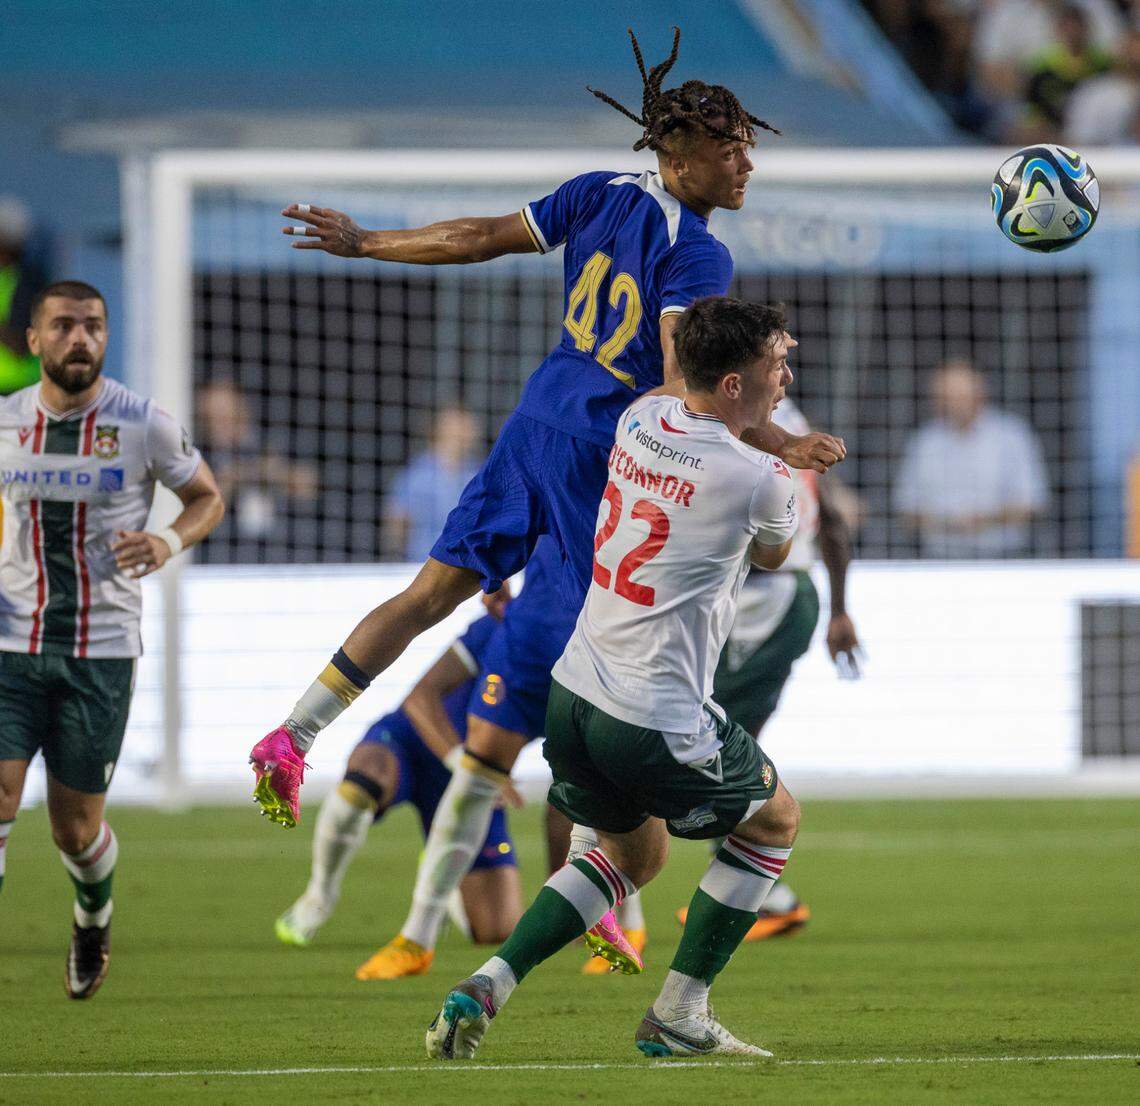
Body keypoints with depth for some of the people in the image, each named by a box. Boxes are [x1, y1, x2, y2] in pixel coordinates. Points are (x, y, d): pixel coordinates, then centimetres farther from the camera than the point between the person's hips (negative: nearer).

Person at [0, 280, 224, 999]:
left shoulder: (145, 425, -5)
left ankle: (94, 919, 42)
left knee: (76, 831, 7)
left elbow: (208, 497, 9)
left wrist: (170, 542, -12)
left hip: (102, 653, -1)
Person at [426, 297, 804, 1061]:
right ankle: (678, 1016, 16)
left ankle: (488, 987, 11)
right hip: (659, 724, -7)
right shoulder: (759, 480, -16)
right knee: (775, 820, 19)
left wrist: (761, 352, 36)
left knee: (633, 854, 29)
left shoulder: (642, 419, 3)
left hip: (572, 691, 7)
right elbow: (773, 555, 10)